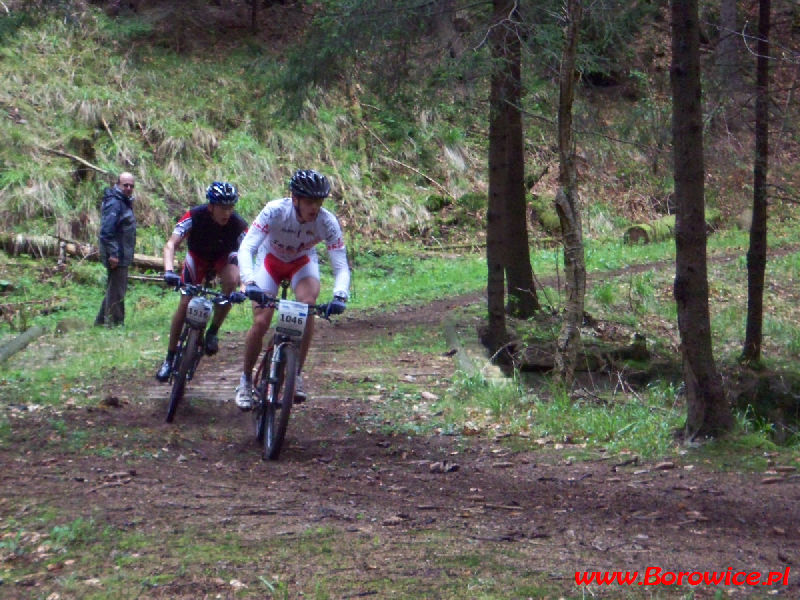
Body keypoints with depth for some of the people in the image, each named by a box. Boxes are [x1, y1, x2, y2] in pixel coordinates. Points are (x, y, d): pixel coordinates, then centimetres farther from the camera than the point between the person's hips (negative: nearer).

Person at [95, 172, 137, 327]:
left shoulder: (124, 202, 15)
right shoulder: (114, 203, -17)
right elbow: (106, 230, -24)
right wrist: (112, 253, -26)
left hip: (122, 255, 11)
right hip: (117, 256, -11)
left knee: (114, 289, 17)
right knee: (116, 291, -6)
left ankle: (101, 321, 25)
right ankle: (114, 324, -1)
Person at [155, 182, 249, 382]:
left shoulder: (238, 225, -32)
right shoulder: (194, 216, -33)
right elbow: (171, 245, -38)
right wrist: (169, 271, -57)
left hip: (224, 257, 0)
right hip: (197, 257, 0)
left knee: (231, 281, -32)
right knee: (185, 303, -11)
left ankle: (213, 331, -12)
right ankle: (170, 357, 4)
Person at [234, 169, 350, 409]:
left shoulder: (327, 222, -29)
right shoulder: (275, 211, -34)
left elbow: (341, 266, -29)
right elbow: (246, 248, -38)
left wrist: (340, 296, -48)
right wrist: (249, 282, -54)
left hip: (303, 261, 1)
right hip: (270, 258, -1)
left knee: (308, 305, -30)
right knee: (261, 322, -13)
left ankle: (297, 374, -16)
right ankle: (246, 380, 11)